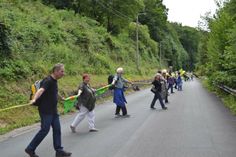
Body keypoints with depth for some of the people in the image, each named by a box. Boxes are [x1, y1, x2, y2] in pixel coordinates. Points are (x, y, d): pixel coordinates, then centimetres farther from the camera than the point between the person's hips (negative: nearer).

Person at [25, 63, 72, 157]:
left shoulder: (54, 81, 12)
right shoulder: (48, 81, -17)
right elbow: (41, 90, -35)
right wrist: (34, 99, -52)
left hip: (53, 110, 9)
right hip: (46, 110, -9)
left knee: (57, 129, 7)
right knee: (45, 130, -6)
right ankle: (30, 149, 8)